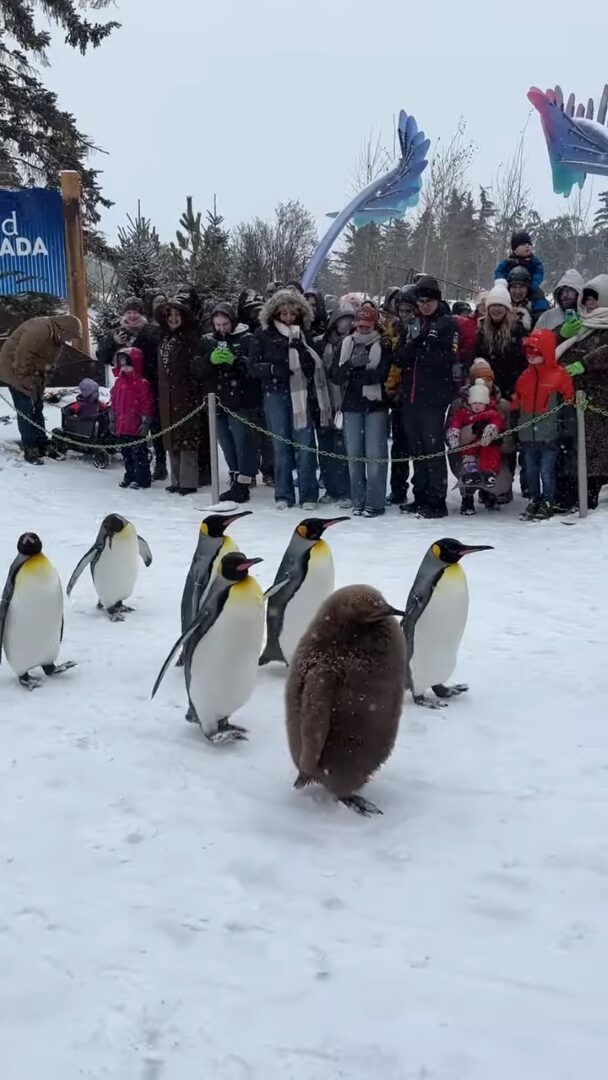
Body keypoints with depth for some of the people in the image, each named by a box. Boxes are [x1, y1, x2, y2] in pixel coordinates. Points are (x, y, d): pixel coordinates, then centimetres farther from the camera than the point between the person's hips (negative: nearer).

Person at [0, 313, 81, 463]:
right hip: (16, 369, -9)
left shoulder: (57, 336, 0)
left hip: (33, 372, 9)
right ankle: (30, 449, -3)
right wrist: (29, 384, -22)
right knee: (26, 411, -8)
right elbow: (23, 358, -30)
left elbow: (50, 362, 9)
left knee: (37, 408, 11)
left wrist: (41, 385, 4)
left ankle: (42, 444, 19)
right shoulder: (40, 330, -31)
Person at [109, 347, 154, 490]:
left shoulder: (142, 383, -11)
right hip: (122, 427, 8)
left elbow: (147, 404, -12)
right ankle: (129, 476, 26)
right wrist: (113, 421, 16)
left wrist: (145, 423, -14)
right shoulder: (119, 382, 12)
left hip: (136, 428, -7)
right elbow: (114, 403, 17)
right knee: (126, 453, 15)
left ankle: (142, 479, 4)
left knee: (139, 453, -2)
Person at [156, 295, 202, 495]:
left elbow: (196, 366, -12)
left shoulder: (191, 337, -6)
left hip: (185, 395, -7)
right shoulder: (164, 338, 16)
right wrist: (159, 394, 14)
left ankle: (188, 481, -1)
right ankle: (176, 479, 17)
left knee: (187, 437, -6)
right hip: (167, 397, 7)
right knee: (172, 438, 10)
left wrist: (194, 393, -19)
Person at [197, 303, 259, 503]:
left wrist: (235, 360, -26)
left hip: (241, 401, -5)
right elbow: (198, 368, 4)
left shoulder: (246, 339, -3)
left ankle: (243, 485, -4)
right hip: (217, 400, 5)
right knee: (227, 444, 11)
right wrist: (210, 359, -16)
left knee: (242, 441, -7)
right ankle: (236, 481, 21)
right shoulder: (207, 341, 11)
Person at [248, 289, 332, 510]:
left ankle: (308, 495, 6)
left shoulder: (305, 333, 9)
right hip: (275, 394, -1)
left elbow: (316, 364, 12)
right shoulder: (264, 334, 4)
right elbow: (253, 365, 0)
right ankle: (283, 496, 13)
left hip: (302, 394, 1)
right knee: (281, 445, 4)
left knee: (305, 444, -2)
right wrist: (275, 369, -15)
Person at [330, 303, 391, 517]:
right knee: (354, 454, 5)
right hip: (351, 405, 4)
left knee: (375, 454, -6)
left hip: (375, 405, -4)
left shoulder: (383, 346, 0)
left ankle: (375, 502, 0)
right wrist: (352, 364, -16)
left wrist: (351, 374, -10)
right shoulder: (346, 345, 11)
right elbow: (335, 375, 2)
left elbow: (381, 374, -14)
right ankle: (358, 501, 13)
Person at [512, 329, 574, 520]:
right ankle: (534, 500, 27)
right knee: (531, 471, 13)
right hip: (528, 436, 6)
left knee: (547, 472, -1)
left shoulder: (559, 375, -6)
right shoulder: (525, 376, 10)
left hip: (549, 436, -6)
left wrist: (565, 427, -7)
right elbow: (516, 403, 17)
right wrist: (515, 426, 15)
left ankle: (547, 503, 11)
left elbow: (568, 403, -4)